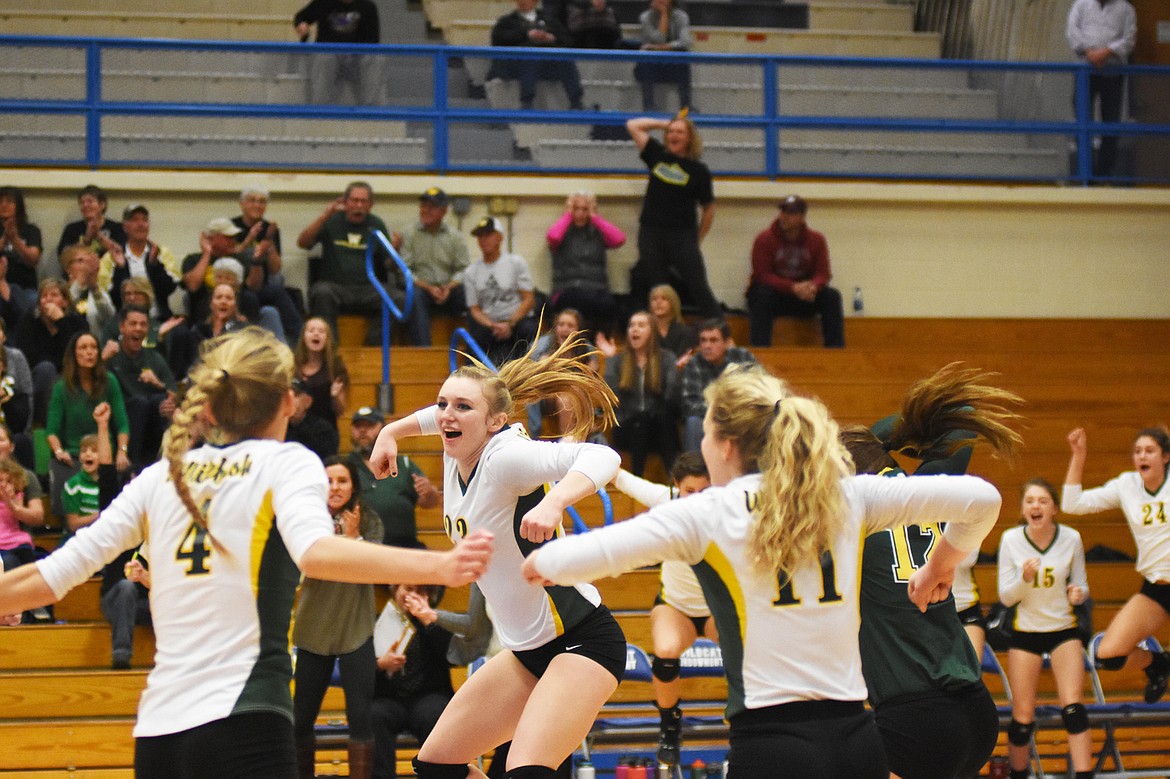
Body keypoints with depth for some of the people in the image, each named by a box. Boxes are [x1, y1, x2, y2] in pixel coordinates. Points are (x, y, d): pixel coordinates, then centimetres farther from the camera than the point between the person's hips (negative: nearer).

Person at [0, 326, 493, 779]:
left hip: (157, 726, 6)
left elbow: (50, 578, 10)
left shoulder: (161, 476, 14)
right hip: (241, 719, -5)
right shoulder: (285, 462, 1)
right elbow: (315, 551, -20)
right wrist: (440, 567, -30)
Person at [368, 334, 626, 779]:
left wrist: (553, 501, -52)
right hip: (528, 650, 10)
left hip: (582, 640, -10)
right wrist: (392, 431, 26)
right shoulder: (457, 455, 3)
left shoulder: (506, 456, -21)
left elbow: (600, 457, -37)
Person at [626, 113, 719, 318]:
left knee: (699, 288, -8)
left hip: (682, 237, -3)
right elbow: (633, 125, 13)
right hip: (651, 234, 3)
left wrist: (697, 240, 4)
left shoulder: (698, 171, 0)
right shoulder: (658, 155, 9)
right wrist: (665, 123, 10)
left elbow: (708, 209, 5)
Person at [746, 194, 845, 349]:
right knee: (763, 294, -36)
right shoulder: (764, 239, -11)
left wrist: (813, 286, -32)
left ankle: (835, 348, -22)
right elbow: (762, 276, -18)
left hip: (803, 296, 3)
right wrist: (793, 287, -32)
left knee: (832, 296, -21)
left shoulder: (816, 240, -1)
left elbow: (823, 273, -6)